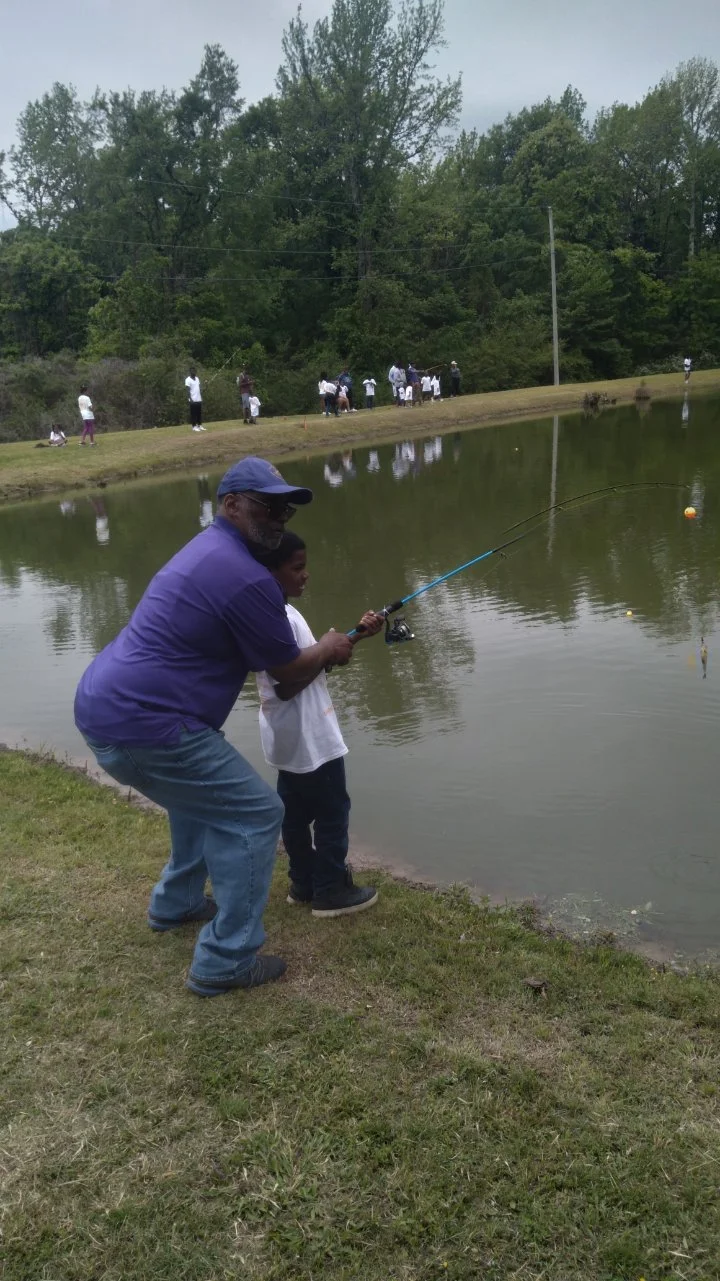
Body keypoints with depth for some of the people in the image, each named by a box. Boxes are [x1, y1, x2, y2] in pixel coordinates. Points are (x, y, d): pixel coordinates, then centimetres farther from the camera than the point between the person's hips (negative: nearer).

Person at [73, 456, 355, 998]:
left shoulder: (210, 549, 17)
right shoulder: (247, 578, -16)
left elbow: (263, 650, 31)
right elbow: (288, 672, -3)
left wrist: (315, 653, 25)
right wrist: (327, 651, 16)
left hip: (104, 706, 11)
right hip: (141, 726, -11)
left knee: (203, 789, 31)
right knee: (254, 813, -1)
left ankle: (176, 904, 43)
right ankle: (226, 962, 5)